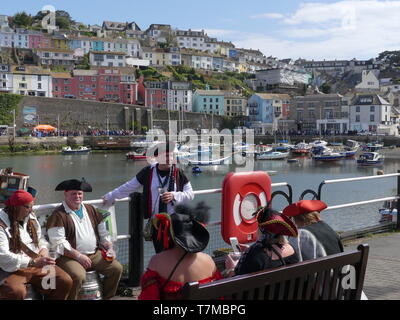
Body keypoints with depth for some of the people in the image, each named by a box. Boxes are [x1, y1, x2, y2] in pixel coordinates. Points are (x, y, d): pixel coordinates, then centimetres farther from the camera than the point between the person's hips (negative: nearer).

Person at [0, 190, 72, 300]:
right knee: (15, 291, -38)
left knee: (66, 281, -10)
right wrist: (33, 262, -28)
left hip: (37, 264, 7)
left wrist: (44, 248, 1)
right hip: (12, 269, -7)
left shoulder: (31, 217, 12)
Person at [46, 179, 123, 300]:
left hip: (95, 254, 6)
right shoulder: (58, 215, -6)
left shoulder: (91, 210, 16)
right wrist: (78, 256, -16)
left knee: (117, 268, -7)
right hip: (70, 257, -6)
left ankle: (107, 297, 11)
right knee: (78, 276, -33)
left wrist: (109, 248, 4)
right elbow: (58, 243, -13)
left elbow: (103, 233, 21)